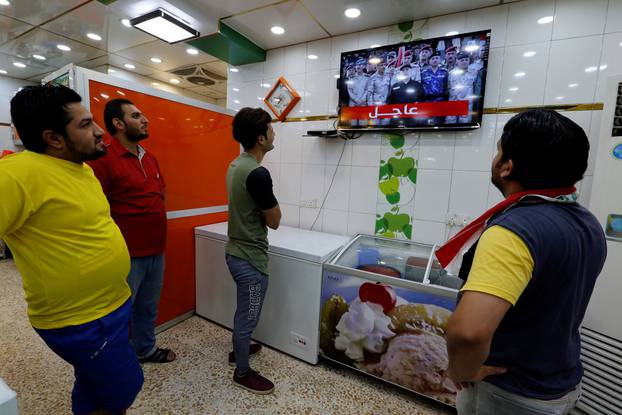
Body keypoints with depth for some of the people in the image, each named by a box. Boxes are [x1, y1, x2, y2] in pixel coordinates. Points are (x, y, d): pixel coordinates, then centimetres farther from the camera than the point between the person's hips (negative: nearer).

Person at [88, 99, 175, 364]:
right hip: (127, 254, -7)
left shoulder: (149, 157, 10)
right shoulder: (104, 160, -14)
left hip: (157, 250, 7)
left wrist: (154, 218, 12)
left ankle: (146, 349, 42)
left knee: (148, 307, 22)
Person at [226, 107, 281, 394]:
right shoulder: (257, 173, -26)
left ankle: (239, 349, 49)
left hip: (236, 251, 10)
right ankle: (242, 373, 33)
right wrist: (272, 205, -1)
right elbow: (274, 221, -16)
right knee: (248, 316, 11)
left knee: (242, 311, 28)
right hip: (250, 258, -9)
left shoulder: (236, 164, 5)